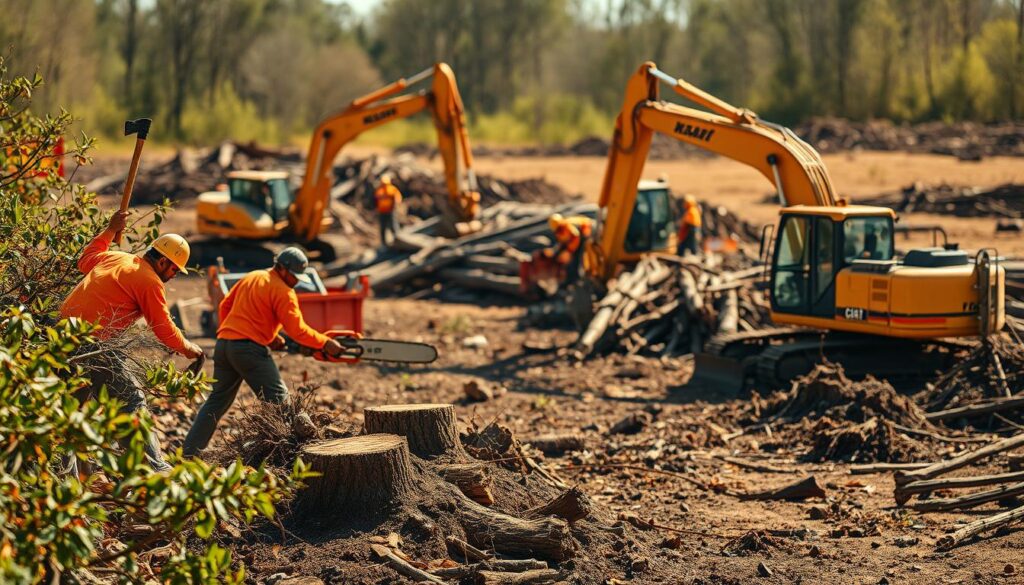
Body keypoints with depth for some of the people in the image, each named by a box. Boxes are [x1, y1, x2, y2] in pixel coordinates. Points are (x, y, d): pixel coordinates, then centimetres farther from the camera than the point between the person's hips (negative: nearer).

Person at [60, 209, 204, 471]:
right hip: (91, 342, -9)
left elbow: (85, 259, 38)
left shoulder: (114, 258, 16)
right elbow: (164, 329, -3)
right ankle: (155, 467, -9)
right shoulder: (150, 281, -6)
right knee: (133, 400, -5)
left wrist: (110, 230, 45)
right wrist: (188, 348, 14)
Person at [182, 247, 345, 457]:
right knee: (278, 399, -2)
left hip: (223, 344, 8)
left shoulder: (250, 277, 18)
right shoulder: (283, 292, -7)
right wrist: (325, 343, -5)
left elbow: (224, 306, 22)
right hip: (250, 348, -8)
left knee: (217, 400, 15)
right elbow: (297, 330, -13)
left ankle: (190, 453, 13)